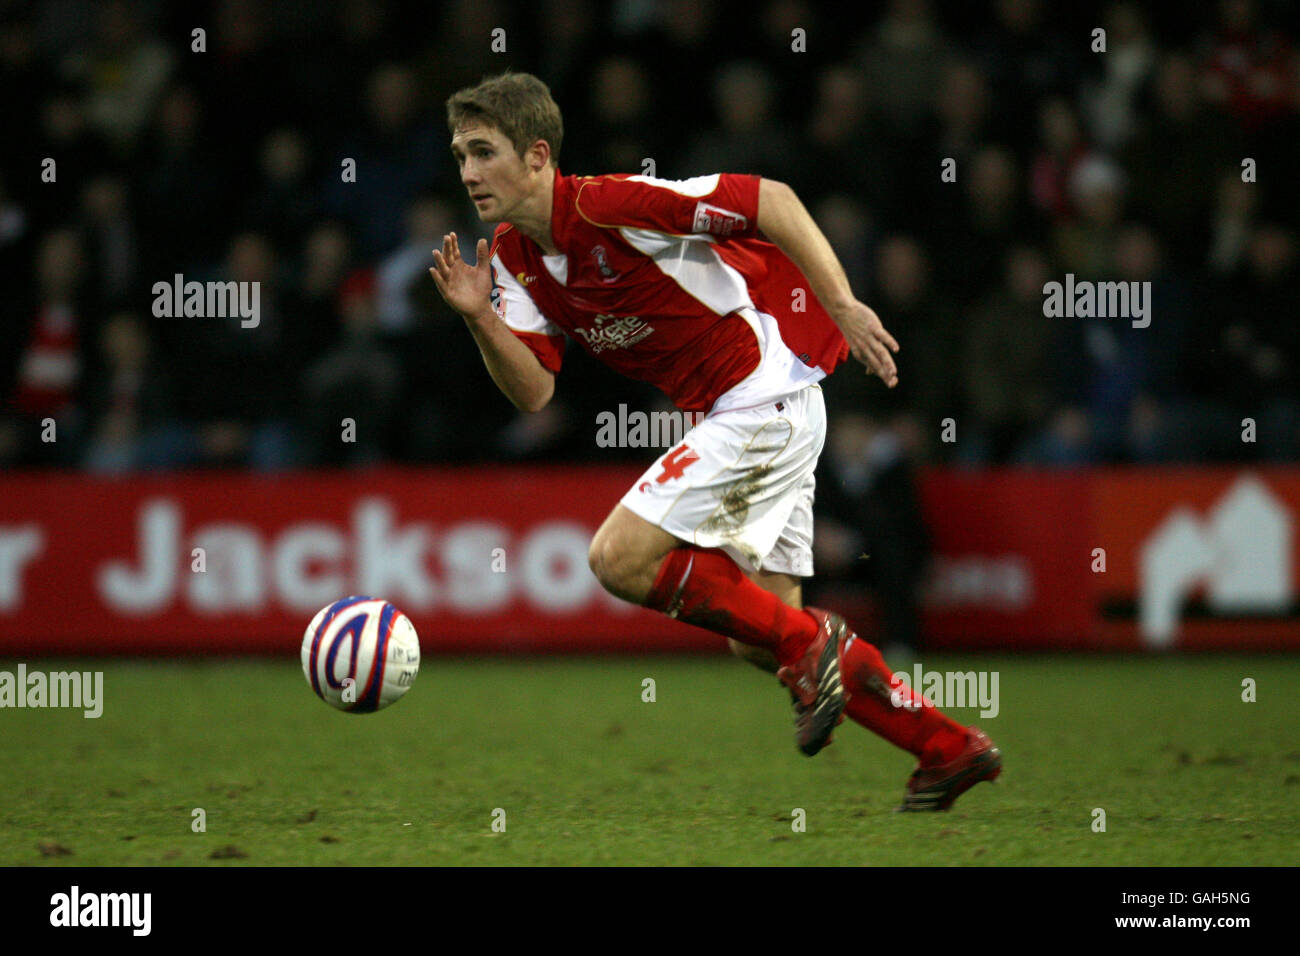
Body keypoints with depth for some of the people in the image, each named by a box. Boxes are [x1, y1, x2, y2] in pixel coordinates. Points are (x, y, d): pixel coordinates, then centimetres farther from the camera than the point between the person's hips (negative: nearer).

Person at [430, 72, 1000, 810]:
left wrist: (843, 305, -24)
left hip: (766, 398, -10)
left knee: (622, 559, -16)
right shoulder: (511, 257, 4)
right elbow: (534, 392, -1)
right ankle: (949, 750, 19)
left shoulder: (607, 204, -21)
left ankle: (809, 643, -4)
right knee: (757, 635, 11)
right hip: (731, 413, 10)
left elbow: (771, 200, -20)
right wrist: (480, 319, -17)